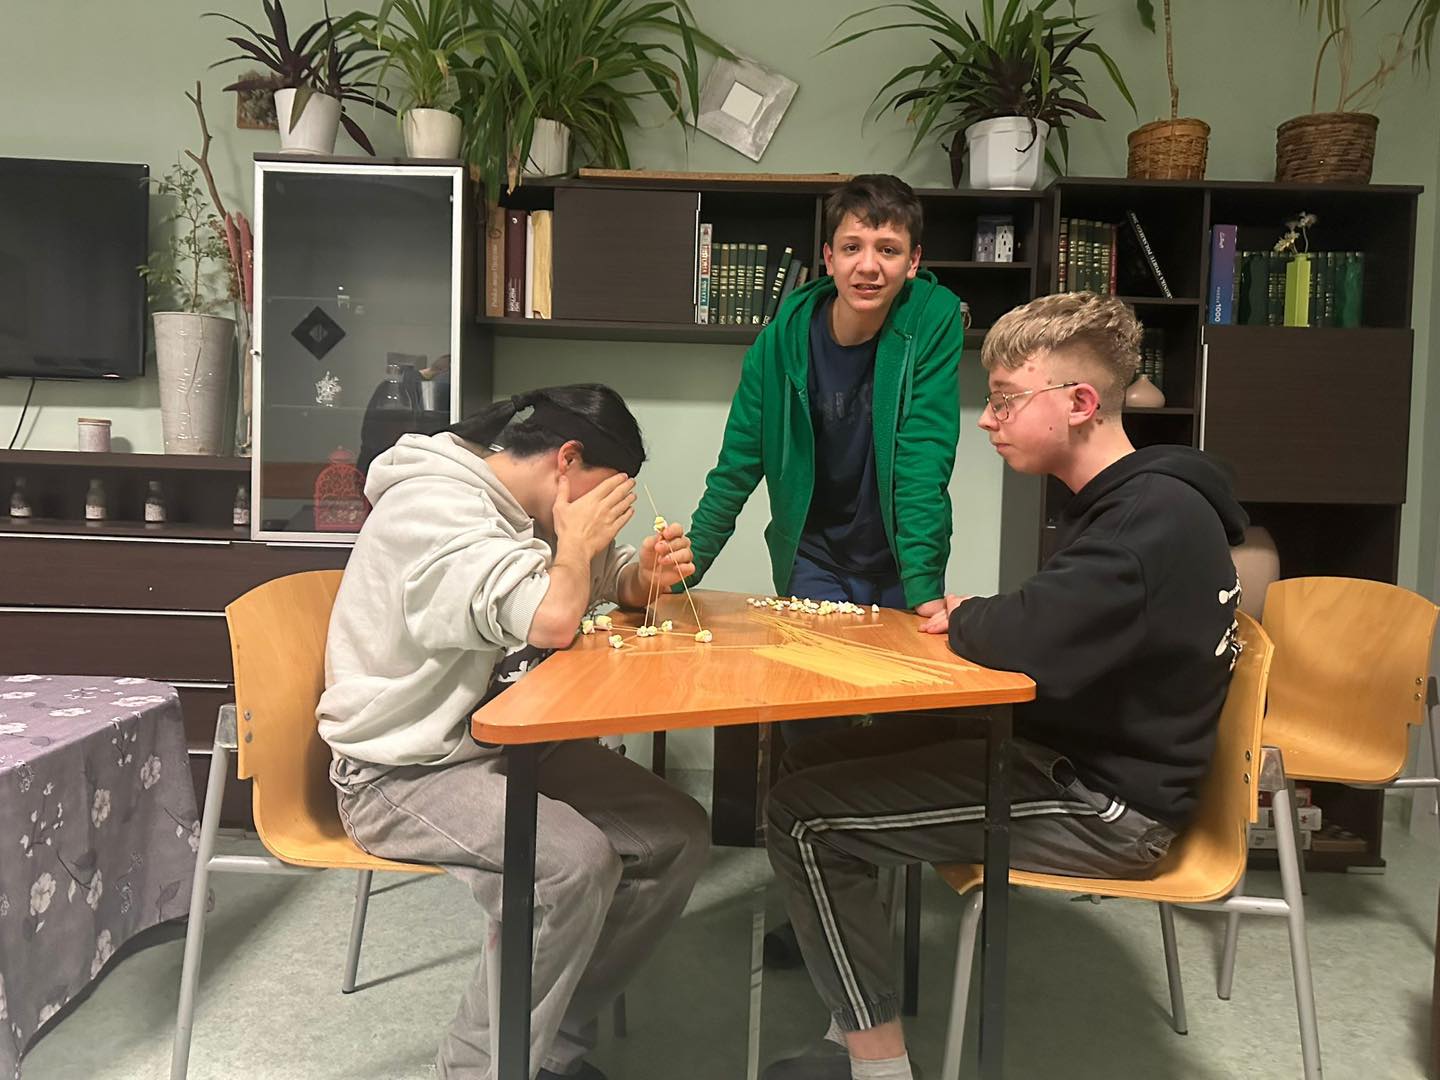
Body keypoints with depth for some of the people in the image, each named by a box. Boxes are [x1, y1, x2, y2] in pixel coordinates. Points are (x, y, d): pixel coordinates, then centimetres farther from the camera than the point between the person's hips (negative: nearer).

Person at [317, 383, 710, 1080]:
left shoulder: (520, 506, 9)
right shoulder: (434, 505, -20)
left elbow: (604, 581, 23)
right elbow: (551, 618, -35)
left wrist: (644, 571, -1)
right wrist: (576, 539, -14)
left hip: (504, 743, 9)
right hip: (405, 770, -9)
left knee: (678, 836, -5)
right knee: (576, 863, -31)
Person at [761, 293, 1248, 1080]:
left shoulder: (1154, 517, -22)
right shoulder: (1143, 500, 10)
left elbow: (1030, 644, -32)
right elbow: (1058, 632, 12)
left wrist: (964, 620, -10)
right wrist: (979, 620, -8)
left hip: (1103, 807, -10)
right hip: (1083, 762, 10)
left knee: (804, 817, -12)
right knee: (851, 748, 16)